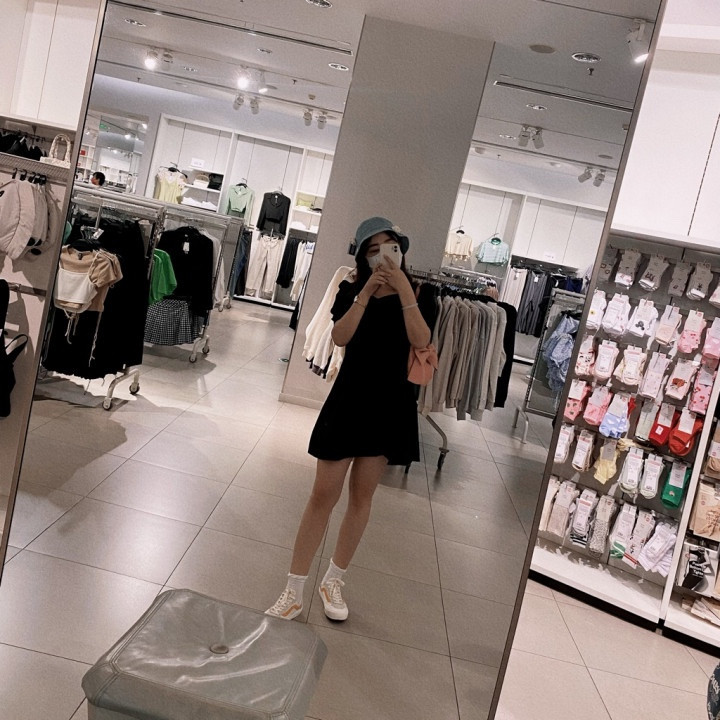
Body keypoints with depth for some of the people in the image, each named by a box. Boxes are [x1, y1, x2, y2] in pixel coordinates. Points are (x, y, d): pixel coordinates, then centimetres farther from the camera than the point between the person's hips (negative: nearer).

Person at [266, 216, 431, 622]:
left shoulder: (417, 295, 1)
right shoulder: (351, 291, 1)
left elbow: (421, 341, -16)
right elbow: (339, 337, -15)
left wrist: (403, 289, -20)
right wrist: (366, 292, -21)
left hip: (391, 406, 1)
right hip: (349, 400, -1)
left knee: (362, 496, 11)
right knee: (324, 495, -2)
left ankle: (334, 582, 28)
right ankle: (294, 592, 8)